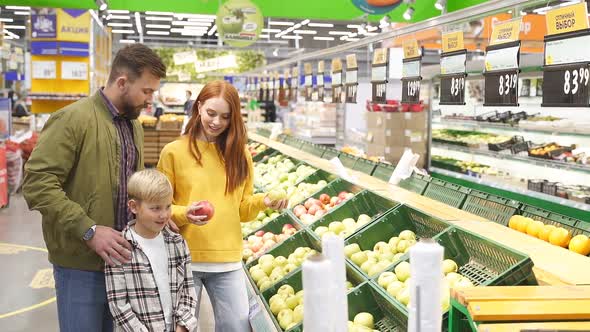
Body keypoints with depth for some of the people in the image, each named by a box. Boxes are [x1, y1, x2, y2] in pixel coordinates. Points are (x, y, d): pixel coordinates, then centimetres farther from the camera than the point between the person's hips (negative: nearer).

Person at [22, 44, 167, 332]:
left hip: (120, 257, 8)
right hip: (81, 264, -7)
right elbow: (37, 184, -20)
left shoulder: (134, 125, 12)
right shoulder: (72, 119, -15)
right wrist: (89, 230, -24)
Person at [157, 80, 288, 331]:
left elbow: (241, 208, 11)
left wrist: (263, 202, -9)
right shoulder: (174, 152, -4)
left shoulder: (239, 155, 7)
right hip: (184, 259, -2)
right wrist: (183, 214, -19)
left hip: (228, 259, 3)